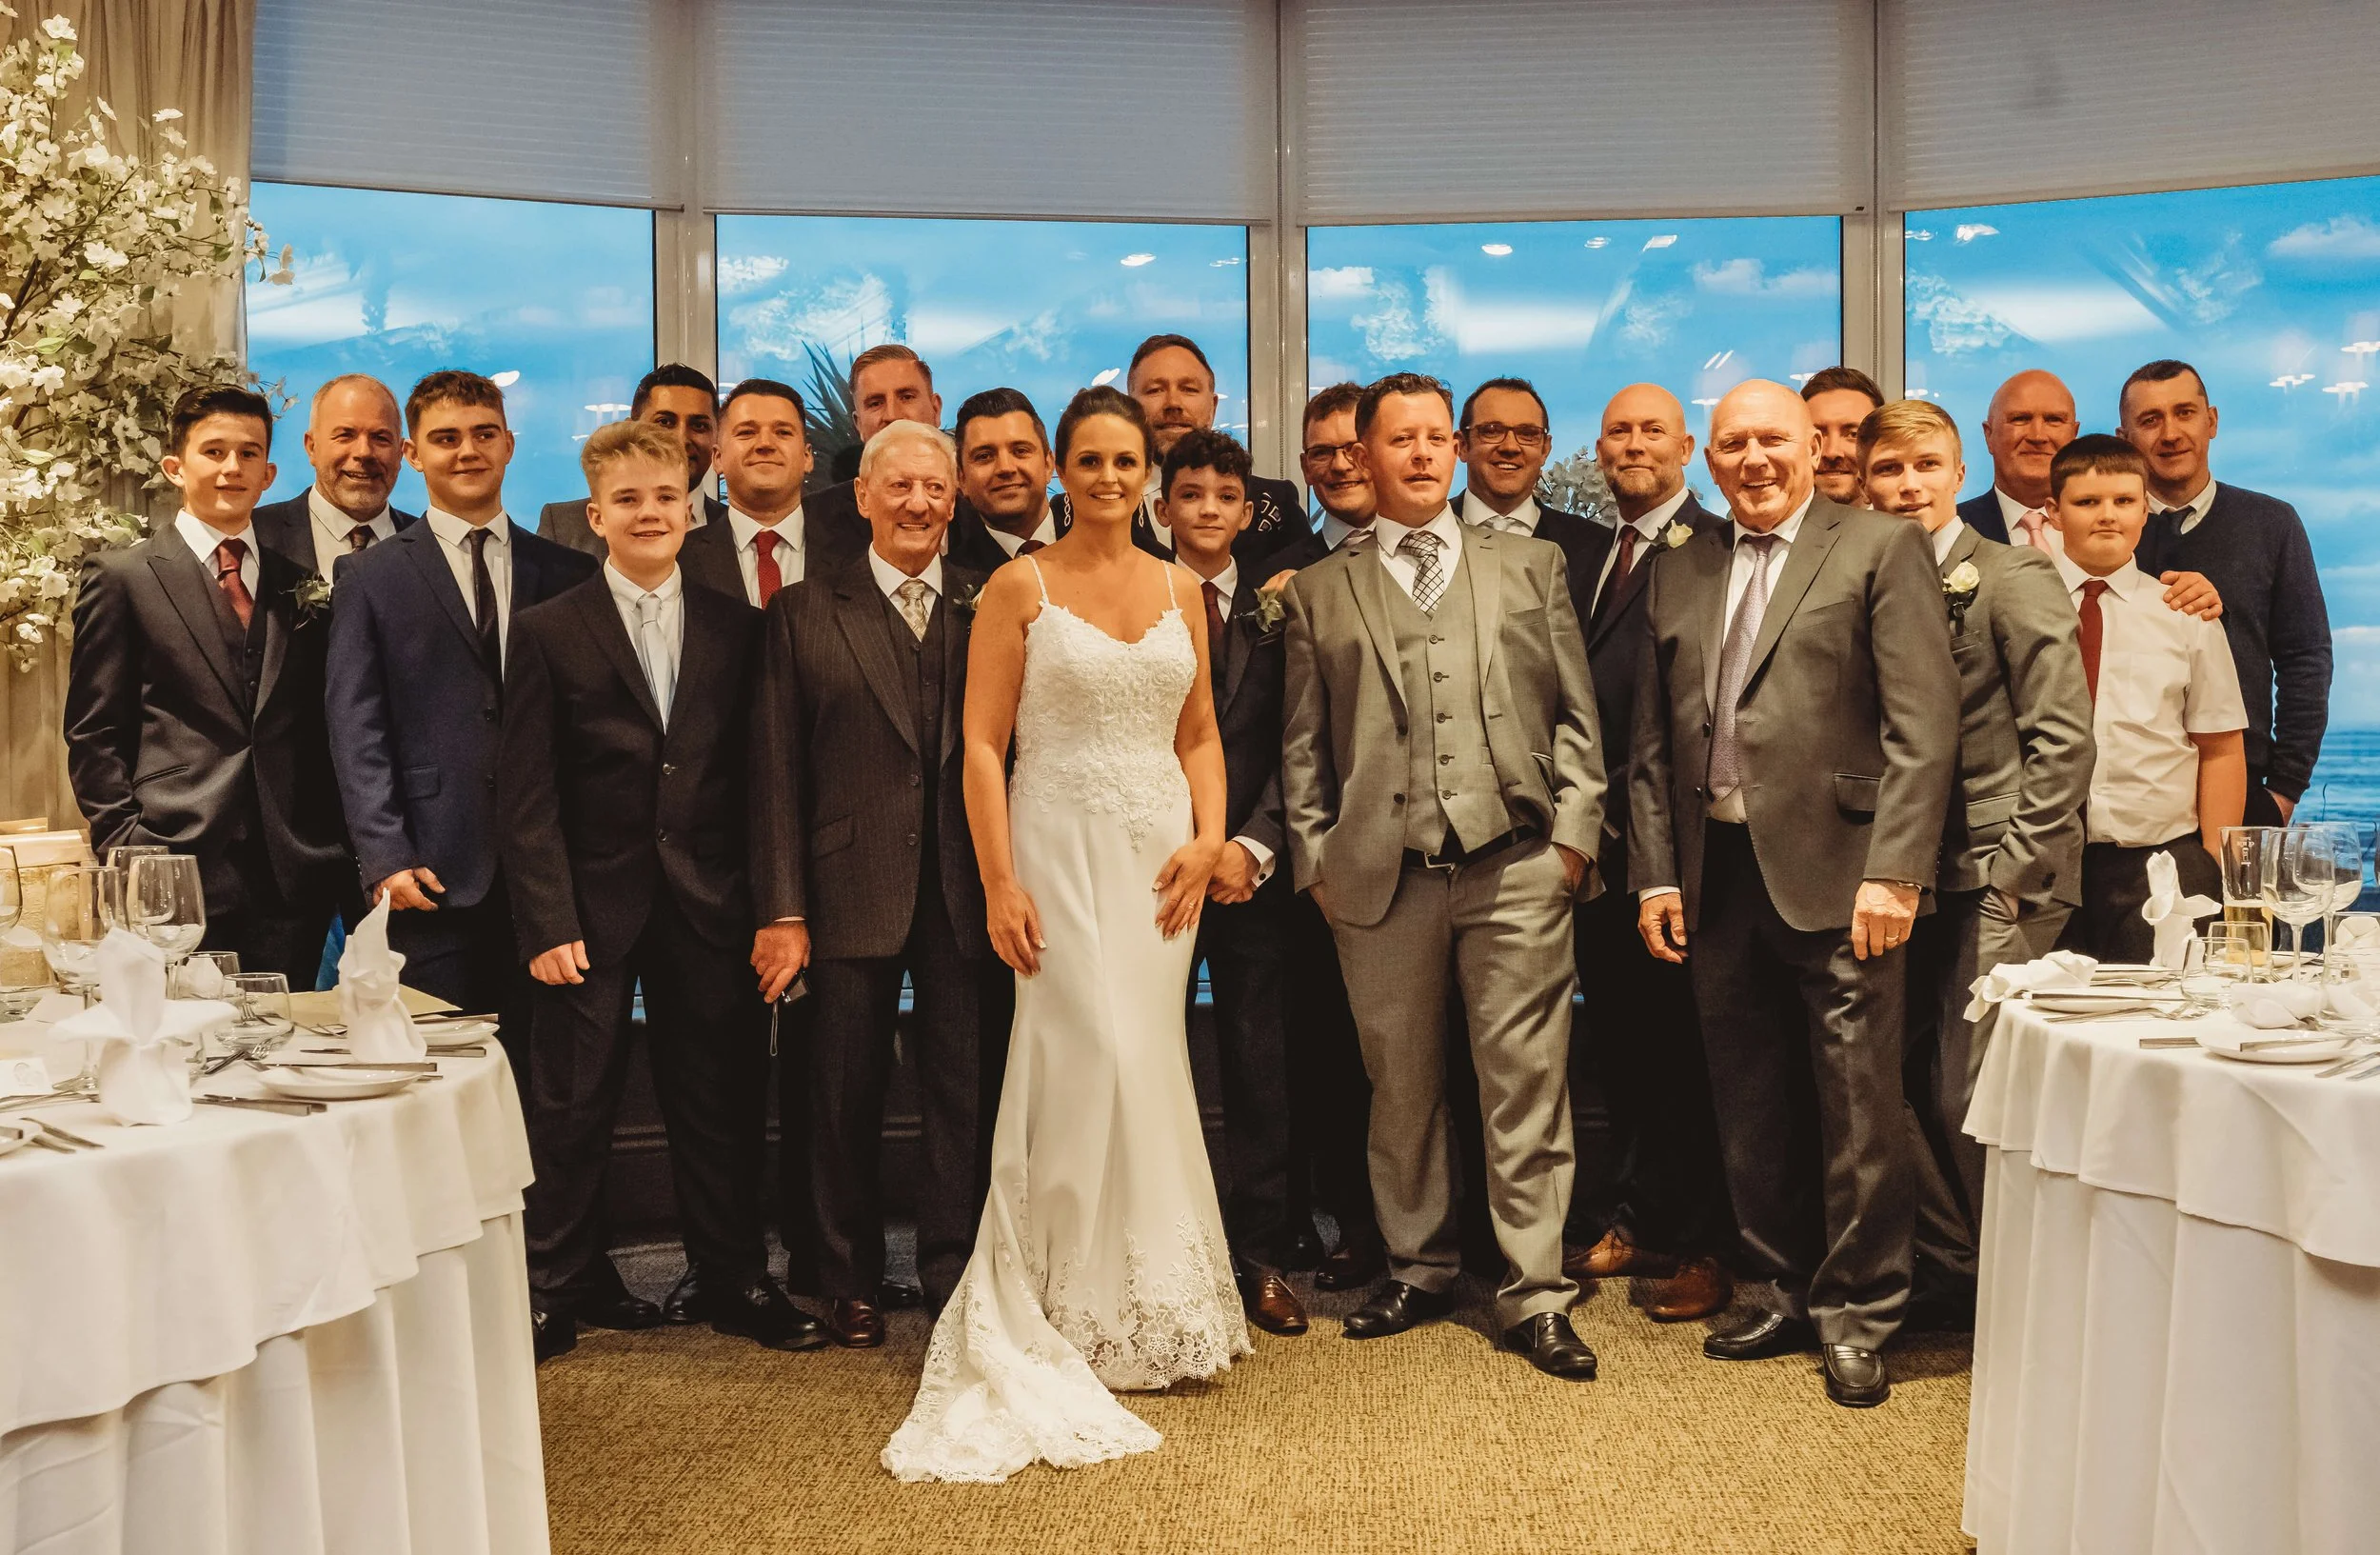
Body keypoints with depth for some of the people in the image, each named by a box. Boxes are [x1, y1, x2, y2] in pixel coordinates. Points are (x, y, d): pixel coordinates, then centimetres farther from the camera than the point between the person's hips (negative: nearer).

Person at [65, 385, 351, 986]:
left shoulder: (302, 582, 15)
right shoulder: (121, 576, 5)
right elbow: (94, 733, 3)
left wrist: (338, 847, 4)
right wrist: (126, 845, -7)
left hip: (295, 876, 3)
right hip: (177, 869, -3)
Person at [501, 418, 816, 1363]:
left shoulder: (736, 628, 6)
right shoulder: (549, 632, 0)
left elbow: (757, 776, 6)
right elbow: (527, 797, -4)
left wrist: (773, 904, 0)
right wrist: (546, 922, -11)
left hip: (708, 904, 2)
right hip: (593, 908, -2)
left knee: (720, 1102, 10)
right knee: (572, 1107, 7)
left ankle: (736, 1282, 23)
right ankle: (553, 1291, 22)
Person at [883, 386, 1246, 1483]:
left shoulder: (1180, 590, 12)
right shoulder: (1020, 587, -1)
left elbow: (1200, 735, 14)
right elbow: (983, 745, -4)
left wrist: (1207, 839, -3)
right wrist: (999, 884, -12)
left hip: (1161, 851, 4)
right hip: (1063, 848, -4)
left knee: (1145, 1065, 4)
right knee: (1098, 1061, -9)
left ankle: (1146, 1308, 18)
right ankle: (1084, 1314, 7)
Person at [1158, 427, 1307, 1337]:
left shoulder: (1274, 612, 10)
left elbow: (1291, 745, 5)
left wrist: (1254, 845, -8)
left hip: (1253, 869, 2)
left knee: (1261, 1072, 4)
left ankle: (1258, 1261, 13)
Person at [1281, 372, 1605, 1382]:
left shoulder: (1531, 568, 15)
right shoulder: (1320, 592, 13)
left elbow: (1574, 713, 11)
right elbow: (1304, 744, 11)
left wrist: (1574, 829, 1)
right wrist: (1317, 859, 3)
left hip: (1516, 867, 0)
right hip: (1382, 878, 1)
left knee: (1527, 1081, -1)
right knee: (1401, 1084, 7)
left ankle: (1534, 1297, 7)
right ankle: (1418, 1270, 23)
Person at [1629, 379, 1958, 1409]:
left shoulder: (1882, 549, -1)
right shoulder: (1680, 575, 15)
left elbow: (1923, 725, -9)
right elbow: (1654, 744, 15)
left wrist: (1894, 870, -16)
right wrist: (1656, 874, 8)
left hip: (1836, 871, -5)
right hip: (1719, 877, 5)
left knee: (1857, 1109, 1)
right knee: (1750, 1110, 13)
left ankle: (1856, 1316, 15)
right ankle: (1779, 1296, 27)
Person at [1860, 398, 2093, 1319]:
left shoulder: (2013, 576, -5)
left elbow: (2063, 738, -10)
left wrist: (2013, 871, -13)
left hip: (1994, 876, -6)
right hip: (1913, 877, 6)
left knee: (1974, 1097, -6)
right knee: (1910, 1086, 7)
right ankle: (1949, 1273, 22)